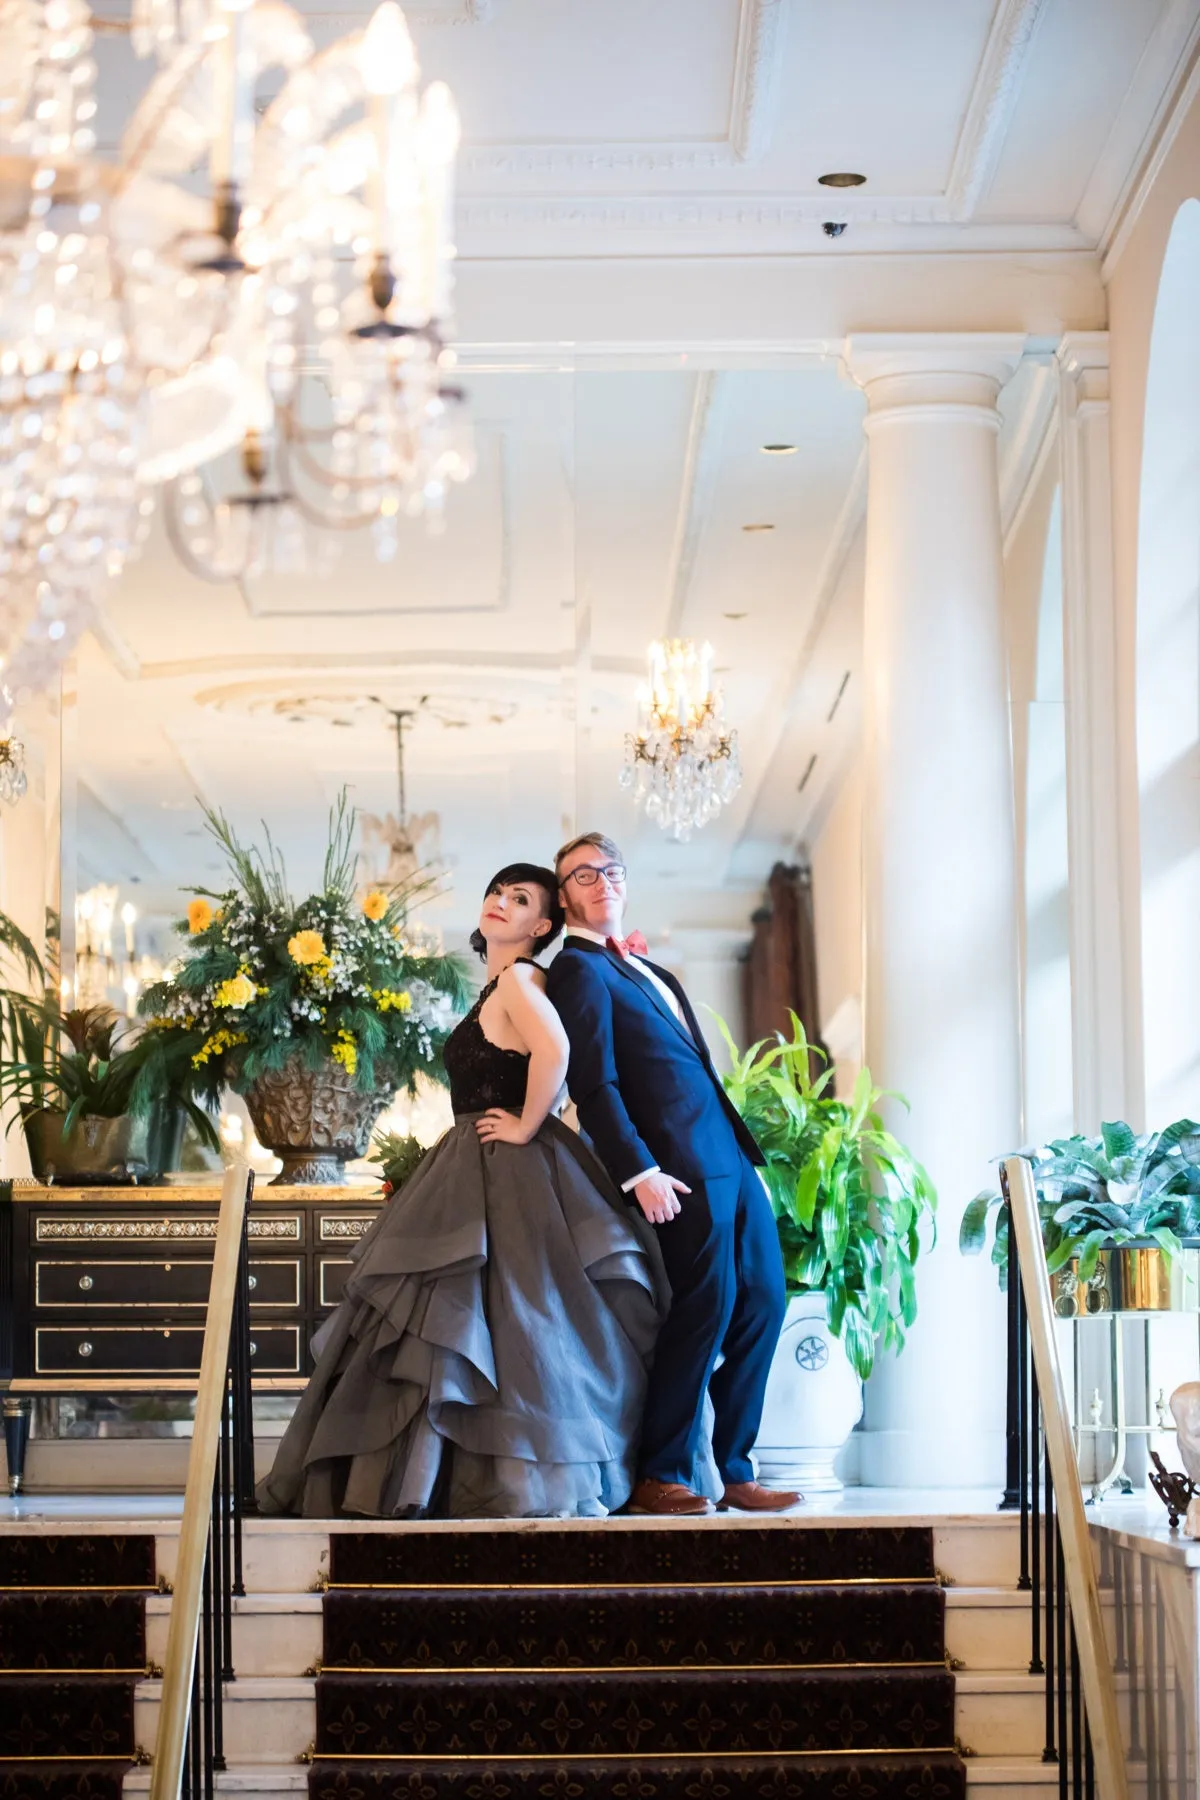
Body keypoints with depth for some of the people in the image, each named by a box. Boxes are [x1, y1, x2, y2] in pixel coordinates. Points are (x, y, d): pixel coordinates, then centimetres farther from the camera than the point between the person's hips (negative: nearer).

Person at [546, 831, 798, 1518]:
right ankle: (661, 1477, 0)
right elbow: (594, 1083, -14)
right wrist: (638, 1171, -21)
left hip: (729, 1154, 9)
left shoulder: (643, 967, 23)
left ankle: (733, 1470, 14)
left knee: (762, 1301, 7)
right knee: (707, 1306, -10)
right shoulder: (580, 968, -5)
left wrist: (745, 1149, 17)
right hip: (681, 1164, -9)